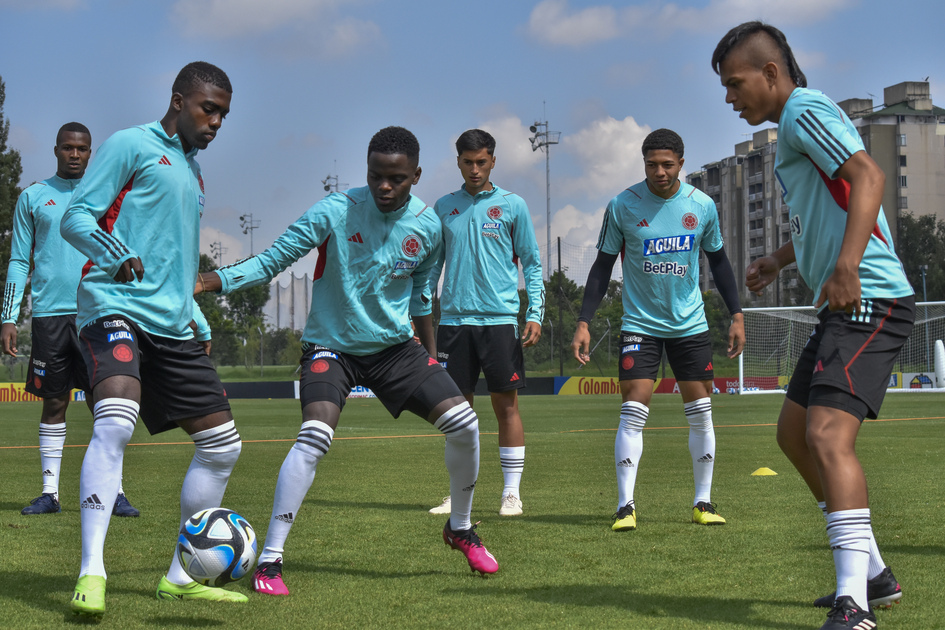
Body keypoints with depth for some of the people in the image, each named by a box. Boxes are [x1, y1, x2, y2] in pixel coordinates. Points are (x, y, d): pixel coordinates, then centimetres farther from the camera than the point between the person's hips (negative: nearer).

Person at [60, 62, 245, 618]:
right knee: (115, 422, -31)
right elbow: (77, 217, -7)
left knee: (223, 444, 4)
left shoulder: (193, 170, 25)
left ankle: (180, 577, 14)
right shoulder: (132, 145, 1)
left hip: (172, 323, 8)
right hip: (116, 307, -8)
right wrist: (114, 254, -26)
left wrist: (198, 322, 24)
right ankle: (91, 574, -29)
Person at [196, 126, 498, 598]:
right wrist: (208, 281, -28)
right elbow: (271, 261, -15)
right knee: (315, 435, -28)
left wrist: (430, 354, 19)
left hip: (394, 345, 4)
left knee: (463, 422, -8)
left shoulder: (428, 226, -5)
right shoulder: (334, 212, -18)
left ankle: (460, 529, 19)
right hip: (332, 345, -4)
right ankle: (269, 560, -19)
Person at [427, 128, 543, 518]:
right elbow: (431, 265, 17)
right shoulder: (444, 207, 12)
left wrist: (535, 314, -3)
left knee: (506, 404, -2)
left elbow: (531, 263, 6)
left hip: (499, 318, -2)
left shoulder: (512, 205, 5)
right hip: (454, 318, 3)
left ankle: (512, 493, 4)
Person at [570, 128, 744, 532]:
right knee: (633, 413, -11)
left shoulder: (702, 206, -2)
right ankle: (625, 506, -7)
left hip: (690, 324, 3)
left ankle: (703, 502, 15)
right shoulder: (622, 206, -8)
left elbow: (717, 260, 11)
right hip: (640, 324, -2)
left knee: (701, 414, 3)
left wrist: (736, 315, 8)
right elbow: (603, 265, -1)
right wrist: (584, 322, -8)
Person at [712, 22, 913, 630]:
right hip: (845, 307, 11)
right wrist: (778, 260, 33)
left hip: (869, 300, -11)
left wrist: (846, 266, -36)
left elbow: (868, 175, -26)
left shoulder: (805, 110, -10)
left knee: (827, 436, -22)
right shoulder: (794, 122, 22)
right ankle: (873, 574, 23)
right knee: (795, 433, 15)